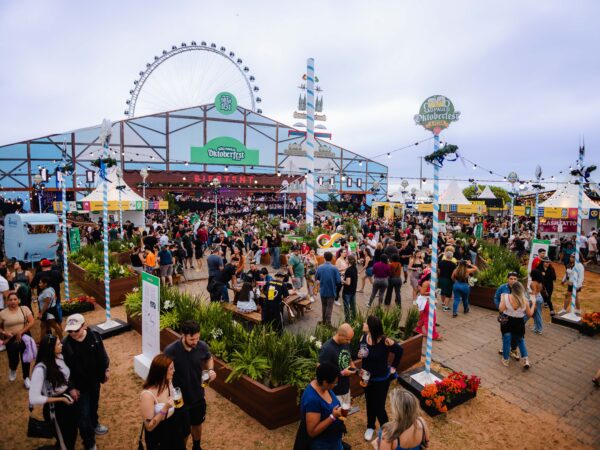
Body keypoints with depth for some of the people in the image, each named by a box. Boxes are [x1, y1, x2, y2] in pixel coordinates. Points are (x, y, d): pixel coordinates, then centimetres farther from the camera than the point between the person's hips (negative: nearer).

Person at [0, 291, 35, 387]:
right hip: (11, 340, 0)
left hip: (24, 337, 0)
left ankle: (26, 378, 26)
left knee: (25, 359, 6)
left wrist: (20, 332, -14)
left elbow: (31, 322, -9)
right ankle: (12, 370, 37)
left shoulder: (25, 309, -4)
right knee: (13, 360, 0)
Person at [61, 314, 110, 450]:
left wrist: (106, 370, 7)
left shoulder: (94, 337, -16)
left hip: (94, 380, 4)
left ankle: (94, 424, 55)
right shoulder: (65, 345, -24)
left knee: (94, 404, 27)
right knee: (83, 414, 5)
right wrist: (72, 387, -12)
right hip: (79, 384, -3)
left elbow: (102, 355, 0)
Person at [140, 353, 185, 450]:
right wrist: (165, 409, -35)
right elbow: (149, 426, -26)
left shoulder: (168, 382, -11)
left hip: (173, 426, 6)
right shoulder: (147, 395, -32)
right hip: (158, 434, -6)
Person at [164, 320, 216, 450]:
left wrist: (211, 370, -15)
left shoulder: (202, 346, -18)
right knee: (183, 431, 14)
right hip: (180, 398, -4)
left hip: (198, 395, 4)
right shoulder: (170, 351, -28)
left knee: (197, 423, 27)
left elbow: (209, 359, 4)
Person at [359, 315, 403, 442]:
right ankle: (370, 427, 46)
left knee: (379, 406, 4)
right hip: (368, 377, 4)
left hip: (381, 379, -4)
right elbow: (360, 354, 2)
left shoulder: (385, 341, -27)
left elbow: (399, 351, -9)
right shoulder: (364, 337, -14)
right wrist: (360, 354, -21)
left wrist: (393, 367, -2)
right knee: (369, 403, 22)